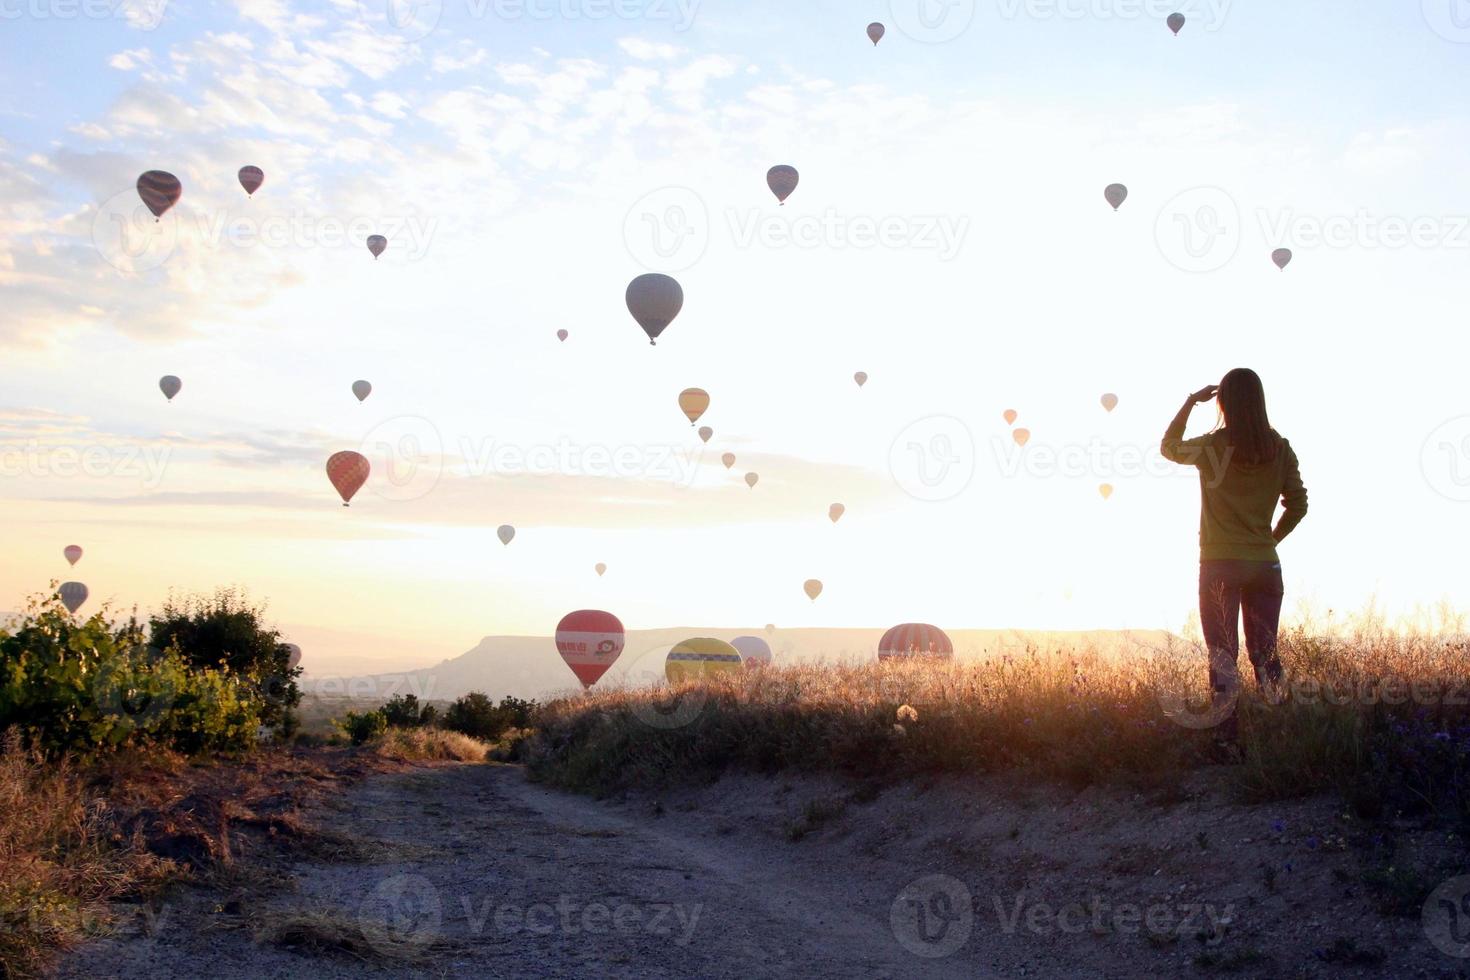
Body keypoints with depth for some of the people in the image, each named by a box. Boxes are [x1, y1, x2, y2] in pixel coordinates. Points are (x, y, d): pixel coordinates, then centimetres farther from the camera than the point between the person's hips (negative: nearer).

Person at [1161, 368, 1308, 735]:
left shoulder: (1212, 447, -8)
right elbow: (1297, 505, 5)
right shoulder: (1279, 449, 0)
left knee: (1223, 655, 0)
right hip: (1265, 564, 3)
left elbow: (1169, 447, 12)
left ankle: (1227, 737, -4)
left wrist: (1191, 402, 16)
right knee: (1265, 653, 12)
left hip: (1219, 565, -3)